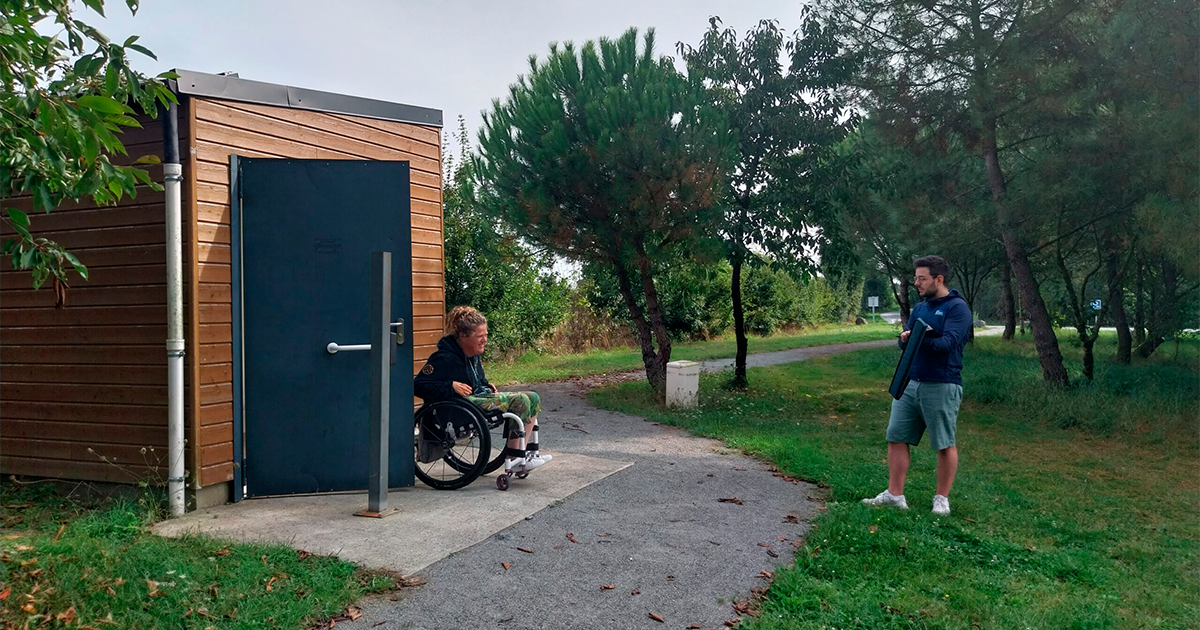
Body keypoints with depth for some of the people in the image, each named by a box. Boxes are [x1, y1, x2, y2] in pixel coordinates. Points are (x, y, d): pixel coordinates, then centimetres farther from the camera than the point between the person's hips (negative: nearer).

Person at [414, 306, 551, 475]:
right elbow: (418, 385, -20)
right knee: (520, 401, -23)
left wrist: (487, 385, 9)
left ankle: (529, 450, -2)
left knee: (533, 398, 0)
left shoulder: (473, 355, 13)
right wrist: (451, 386, -24)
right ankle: (513, 460, -19)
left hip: (481, 396, 10)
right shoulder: (444, 358, -16)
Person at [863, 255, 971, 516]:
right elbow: (903, 342, 9)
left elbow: (948, 342, -20)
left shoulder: (957, 307, -8)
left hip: (941, 386, -7)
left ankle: (942, 499, 18)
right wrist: (905, 338, -13)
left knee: (945, 444, 5)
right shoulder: (920, 308, 15)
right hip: (909, 383, 7)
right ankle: (894, 495, 13)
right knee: (896, 438, 5)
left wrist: (915, 339, -21)